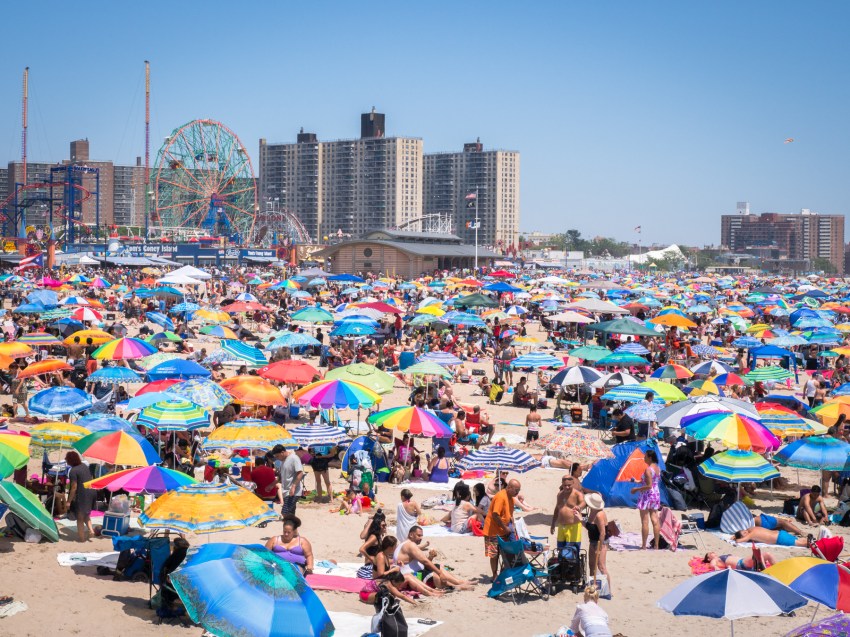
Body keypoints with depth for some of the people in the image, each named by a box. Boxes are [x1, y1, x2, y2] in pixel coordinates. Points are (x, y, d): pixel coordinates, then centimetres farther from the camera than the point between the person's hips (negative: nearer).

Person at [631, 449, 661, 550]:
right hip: (656, 494, 8)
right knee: (655, 520, 8)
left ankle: (644, 546, -2)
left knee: (645, 521, -3)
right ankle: (656, 545, 10)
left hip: (647, 495, -8)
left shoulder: (648, 470, -19)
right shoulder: (657, 468, 8)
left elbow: (649, 486, -23)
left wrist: (637, 489, -12)